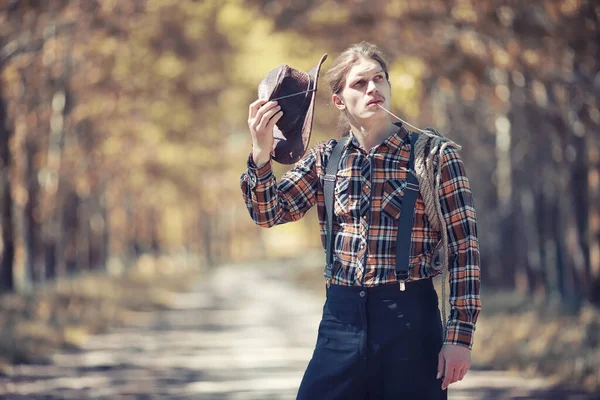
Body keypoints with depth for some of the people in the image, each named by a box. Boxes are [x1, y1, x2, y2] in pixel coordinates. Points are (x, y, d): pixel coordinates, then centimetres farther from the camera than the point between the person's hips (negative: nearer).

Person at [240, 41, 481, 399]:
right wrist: (261, 155, -14)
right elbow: (269, 212, 4)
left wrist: (460, 335, -10)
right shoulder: (325, 159, 9)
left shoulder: (435, 155, -3)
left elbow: (464, 248, -4)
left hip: (410, 319, -3)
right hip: (340, 319, 3)